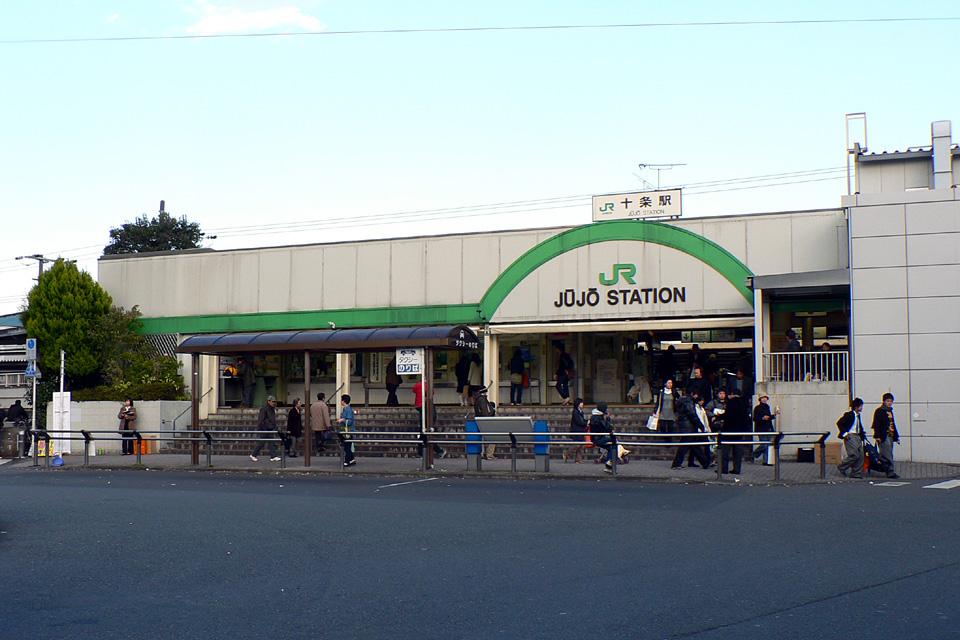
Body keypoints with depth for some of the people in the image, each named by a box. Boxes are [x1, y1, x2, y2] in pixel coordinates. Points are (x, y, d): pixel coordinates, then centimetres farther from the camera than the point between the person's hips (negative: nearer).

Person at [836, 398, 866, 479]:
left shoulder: (858, 416, 15)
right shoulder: (849, 415, -10)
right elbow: (839, 423, -15)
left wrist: (862, 433, 11)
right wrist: (844, 434, -17)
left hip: (857, 437, 9)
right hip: (850, 437, -9)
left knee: (860, 456, 3)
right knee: (854, 455, -16)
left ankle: (857, 474, 8)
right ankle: (841, 467, 2)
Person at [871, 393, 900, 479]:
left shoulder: (890, 411, 19)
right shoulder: (879, 411, -5)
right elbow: (876, 425, -10)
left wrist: (896, 436, 23)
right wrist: (877, 436, -17)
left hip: (890, 436, 8)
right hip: (883, 436, -8)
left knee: (889, 455, 8)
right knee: (888, 455, -12)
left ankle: (889, 472, 11)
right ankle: (890, 471, -16)